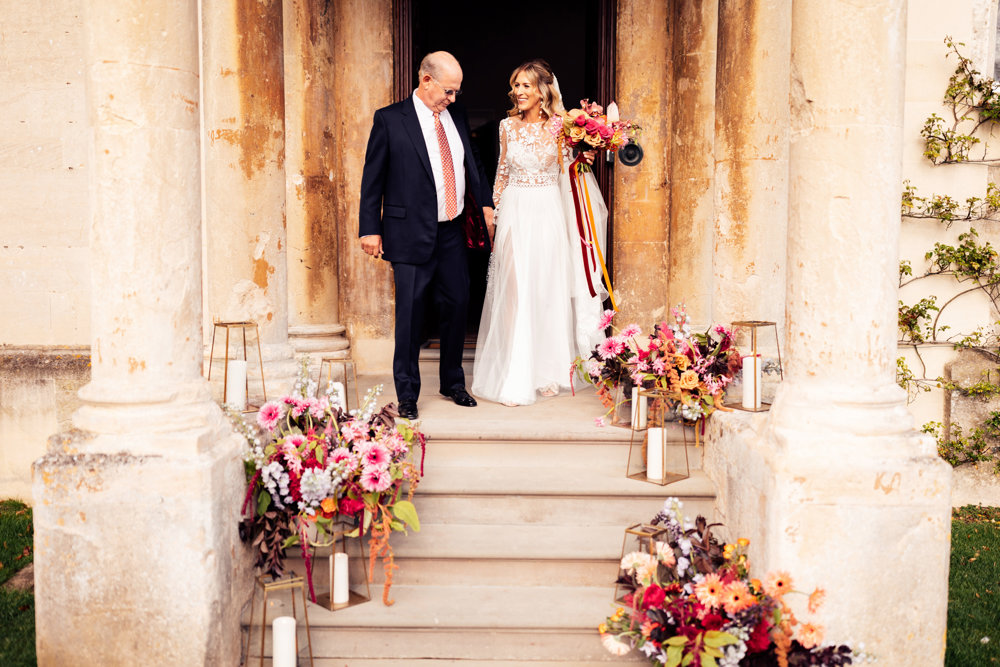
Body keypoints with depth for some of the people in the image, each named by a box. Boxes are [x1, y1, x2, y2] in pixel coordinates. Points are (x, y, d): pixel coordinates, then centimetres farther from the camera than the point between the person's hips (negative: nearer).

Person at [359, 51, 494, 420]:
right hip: (412, 233, -5)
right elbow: (372, 178, -3)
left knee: (457, 306, 11)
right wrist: (370, 228, -6)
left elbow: (471, 164, 20)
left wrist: (485, 203, 11)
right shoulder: (389, 119, -5)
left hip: (452, 232, 5)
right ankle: (407, 394, 13)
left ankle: (453, 383, 29)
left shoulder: (456, 116, 10)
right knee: (410, 313, -1)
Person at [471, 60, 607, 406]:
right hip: (515, 212, 1)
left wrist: (582, 160, -14)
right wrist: (496, 214, 11)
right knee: (515, 290, -3)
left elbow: (567, 172, 5)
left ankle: (547, 371, 17)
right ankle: (515, 378, 2)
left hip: (548, 213, 0)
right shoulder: (508, 125, 6)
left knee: (548, 290, 4)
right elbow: (502, 172, 13)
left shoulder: (560, 126, 1)